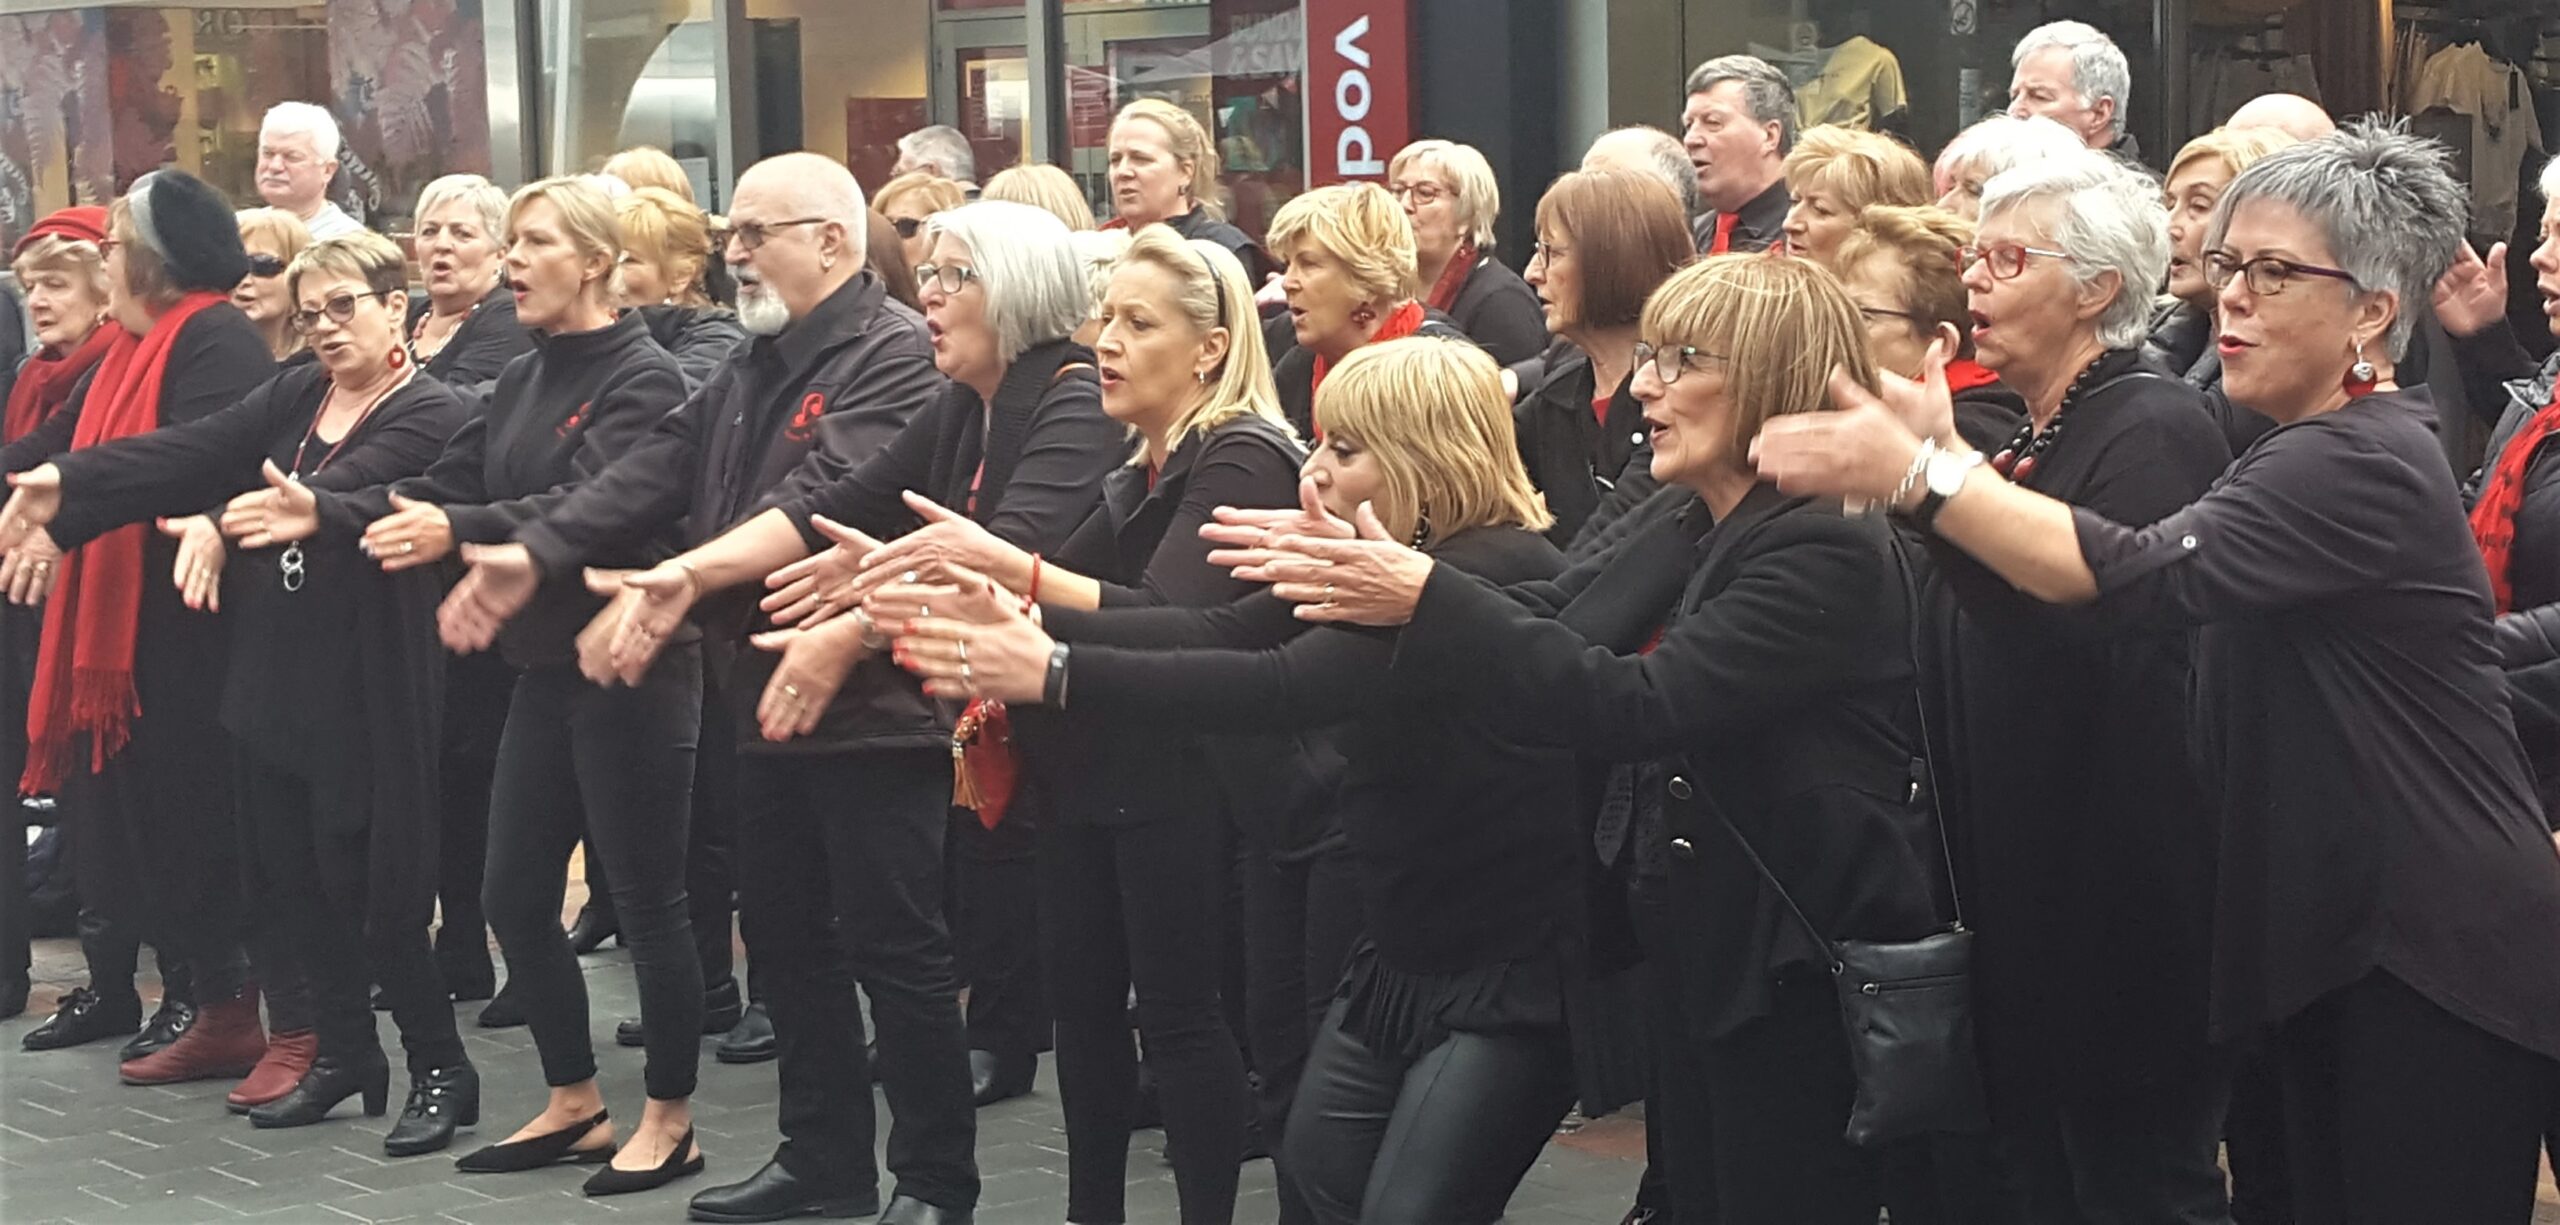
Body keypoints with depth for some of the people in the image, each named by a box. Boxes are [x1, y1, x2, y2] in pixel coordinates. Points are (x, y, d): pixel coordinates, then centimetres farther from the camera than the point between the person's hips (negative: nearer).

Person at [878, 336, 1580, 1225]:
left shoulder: (1498, 574, -24)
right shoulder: (1372, 564, 6)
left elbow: (1287, 686, -33)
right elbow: (1223, 632, -4)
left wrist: (1054, 675, -34)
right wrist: (1027, 618, -16)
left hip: (1511, 977, -9)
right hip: (1399, 952, 9)